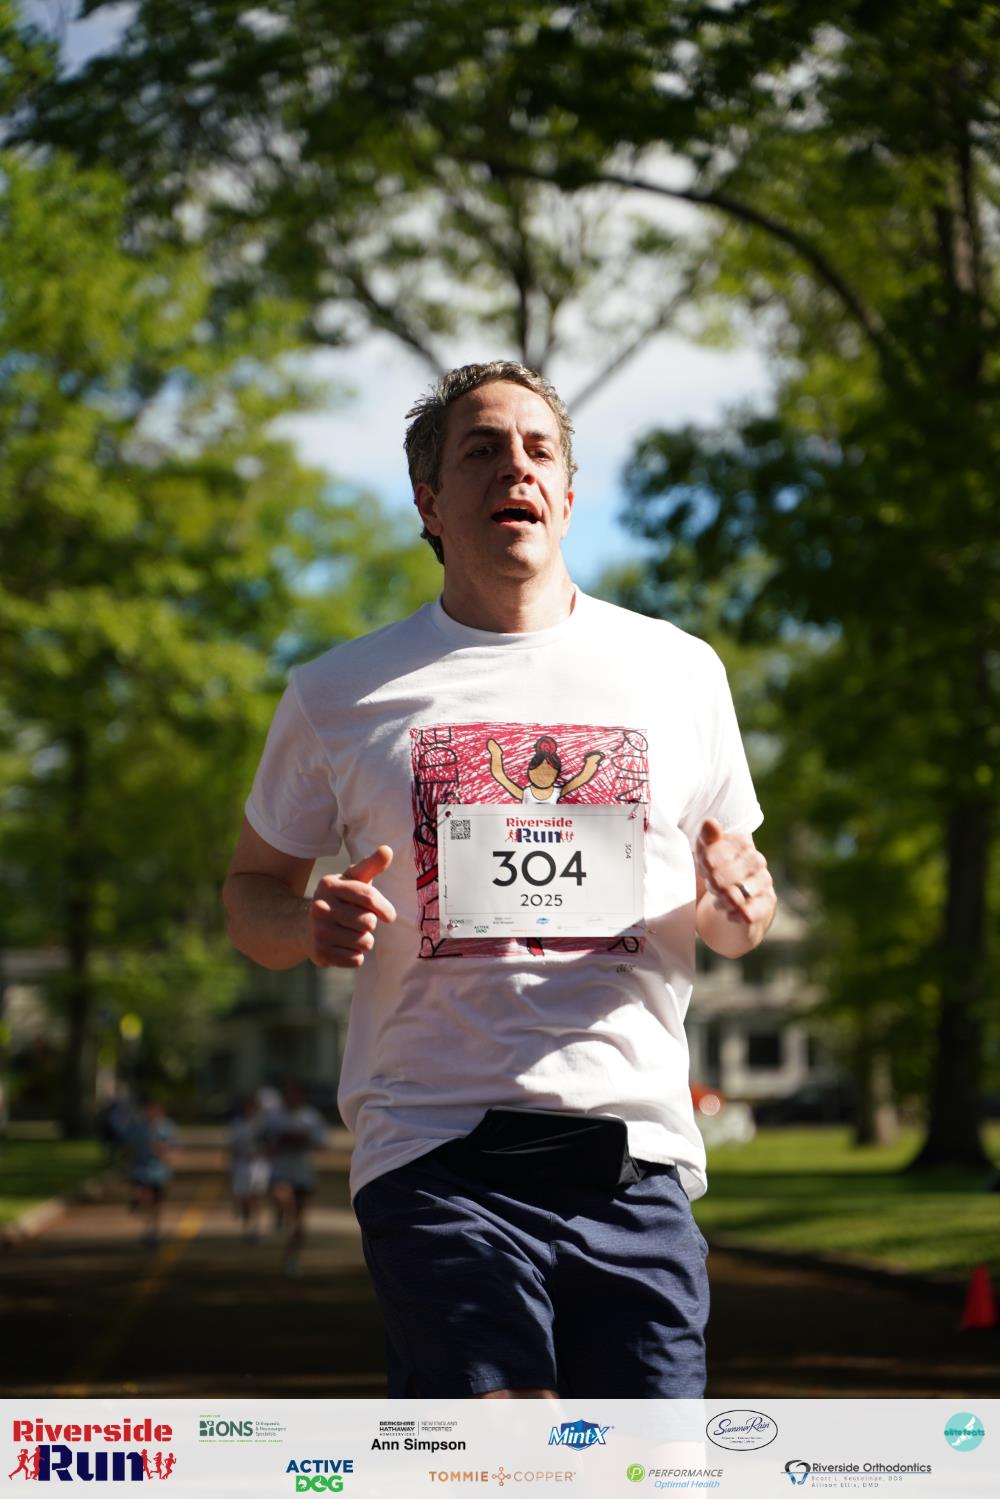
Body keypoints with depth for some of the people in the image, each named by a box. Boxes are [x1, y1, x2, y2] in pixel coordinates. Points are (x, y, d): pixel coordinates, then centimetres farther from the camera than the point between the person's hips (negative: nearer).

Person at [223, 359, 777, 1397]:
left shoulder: (677, 671, 12)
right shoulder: (340, 695, 8)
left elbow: (730, 918, 21)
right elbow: (252, 888, 18)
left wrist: (739, 910, -4)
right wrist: (311, 929, -6)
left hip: (635, 1155, 2)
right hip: (436, 1152, -2)